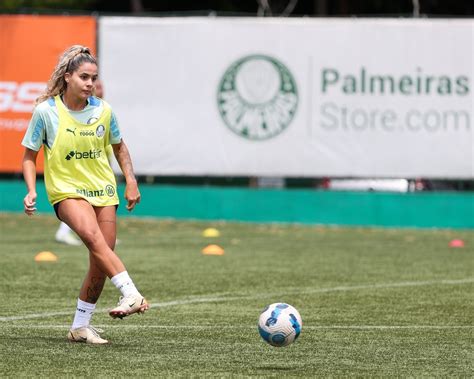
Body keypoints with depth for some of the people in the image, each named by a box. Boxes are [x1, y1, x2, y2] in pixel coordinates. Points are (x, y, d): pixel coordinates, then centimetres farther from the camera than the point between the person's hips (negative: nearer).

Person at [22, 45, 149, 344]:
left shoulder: (103, 110, 0)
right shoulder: (46, 111, -8)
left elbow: (119, 146, 18)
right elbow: (30, 156, 1)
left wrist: (131, 181, 8)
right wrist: (32, 191, -12)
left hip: (103, 191, 4)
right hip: (66, 190, -4)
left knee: (100, 263, 0)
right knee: (93, 236, -33)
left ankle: (81, 326, 15)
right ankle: (132, 295, -45)